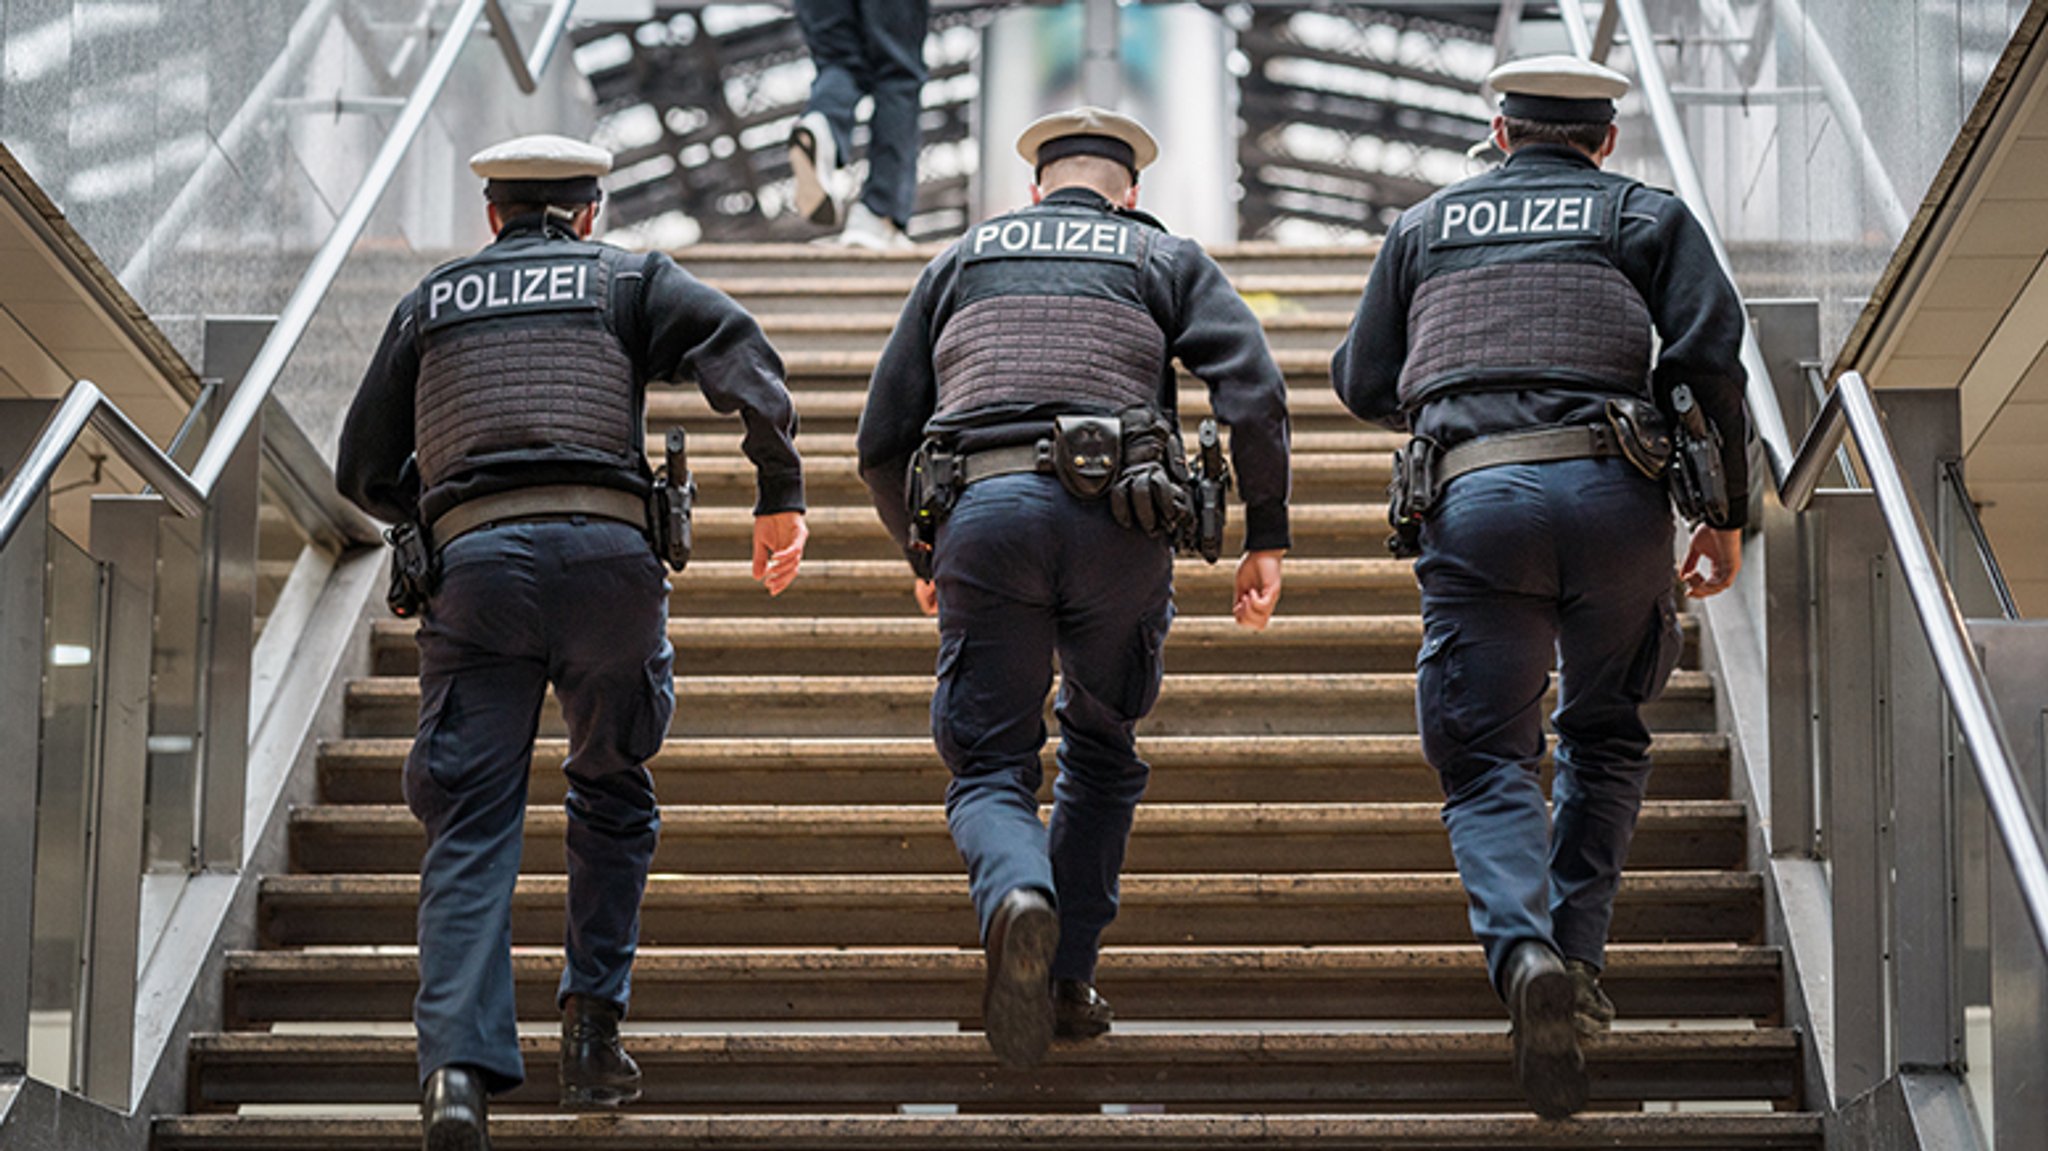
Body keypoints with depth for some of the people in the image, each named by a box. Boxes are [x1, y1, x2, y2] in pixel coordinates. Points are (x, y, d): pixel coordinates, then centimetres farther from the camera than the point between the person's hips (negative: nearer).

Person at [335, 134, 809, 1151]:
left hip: (473, 563, 1)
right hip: (605, 551, -1)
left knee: (471, 822, -1)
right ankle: (593, 1026, 13)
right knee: (612, 793, 19)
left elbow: (364, 472, 25)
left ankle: (458, 1063, -17)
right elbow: (737, 350, -1)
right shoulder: (628, 279, 18)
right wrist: (780, 496, -3)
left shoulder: (430, 302, 24)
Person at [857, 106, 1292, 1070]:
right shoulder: (1167, 260, 20)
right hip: (1117, 523, 0)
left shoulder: (960, 261, 25)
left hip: (983, 511, 0)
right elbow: (1252, 390, 2)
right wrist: (1267, 535, 6)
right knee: (1101, 748, 22)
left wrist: (921, 555, 34)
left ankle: (1021, 903, -29)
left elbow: (883, 440, 20)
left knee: (989, 770, 5)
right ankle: (1065, 981, 15)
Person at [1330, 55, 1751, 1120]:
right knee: (1605, 735, 20)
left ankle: (1525, 951, -25)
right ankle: (1577, 958, 10)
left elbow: (1363, 382, 22)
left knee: (1486, 760, 1)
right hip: (1614, 490, 0)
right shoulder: (1645, 216, 18)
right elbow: (1711, 352, 4)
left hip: (1470, 499, 0)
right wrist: (1727, 514, 9)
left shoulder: (1426, 223, 23)